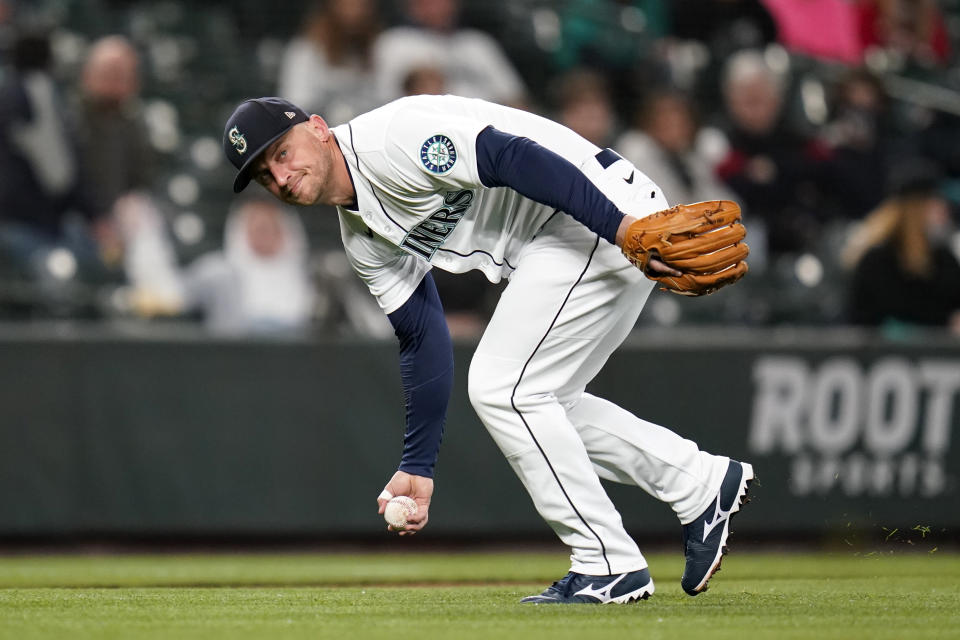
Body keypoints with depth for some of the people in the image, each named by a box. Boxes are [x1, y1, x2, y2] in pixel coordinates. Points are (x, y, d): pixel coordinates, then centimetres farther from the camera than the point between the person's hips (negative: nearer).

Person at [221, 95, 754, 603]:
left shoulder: (389, 139, -16)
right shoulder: (363, 235, 14)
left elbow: (517, 158, -24)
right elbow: (423, 340, 17)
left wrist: (621, 226, -32)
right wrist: (417, 468, 14)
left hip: (605, 209, -10)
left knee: (502, 387, -10)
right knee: (532, 400, 16)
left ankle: (609, 565, -2)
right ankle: (699, 483, 20)